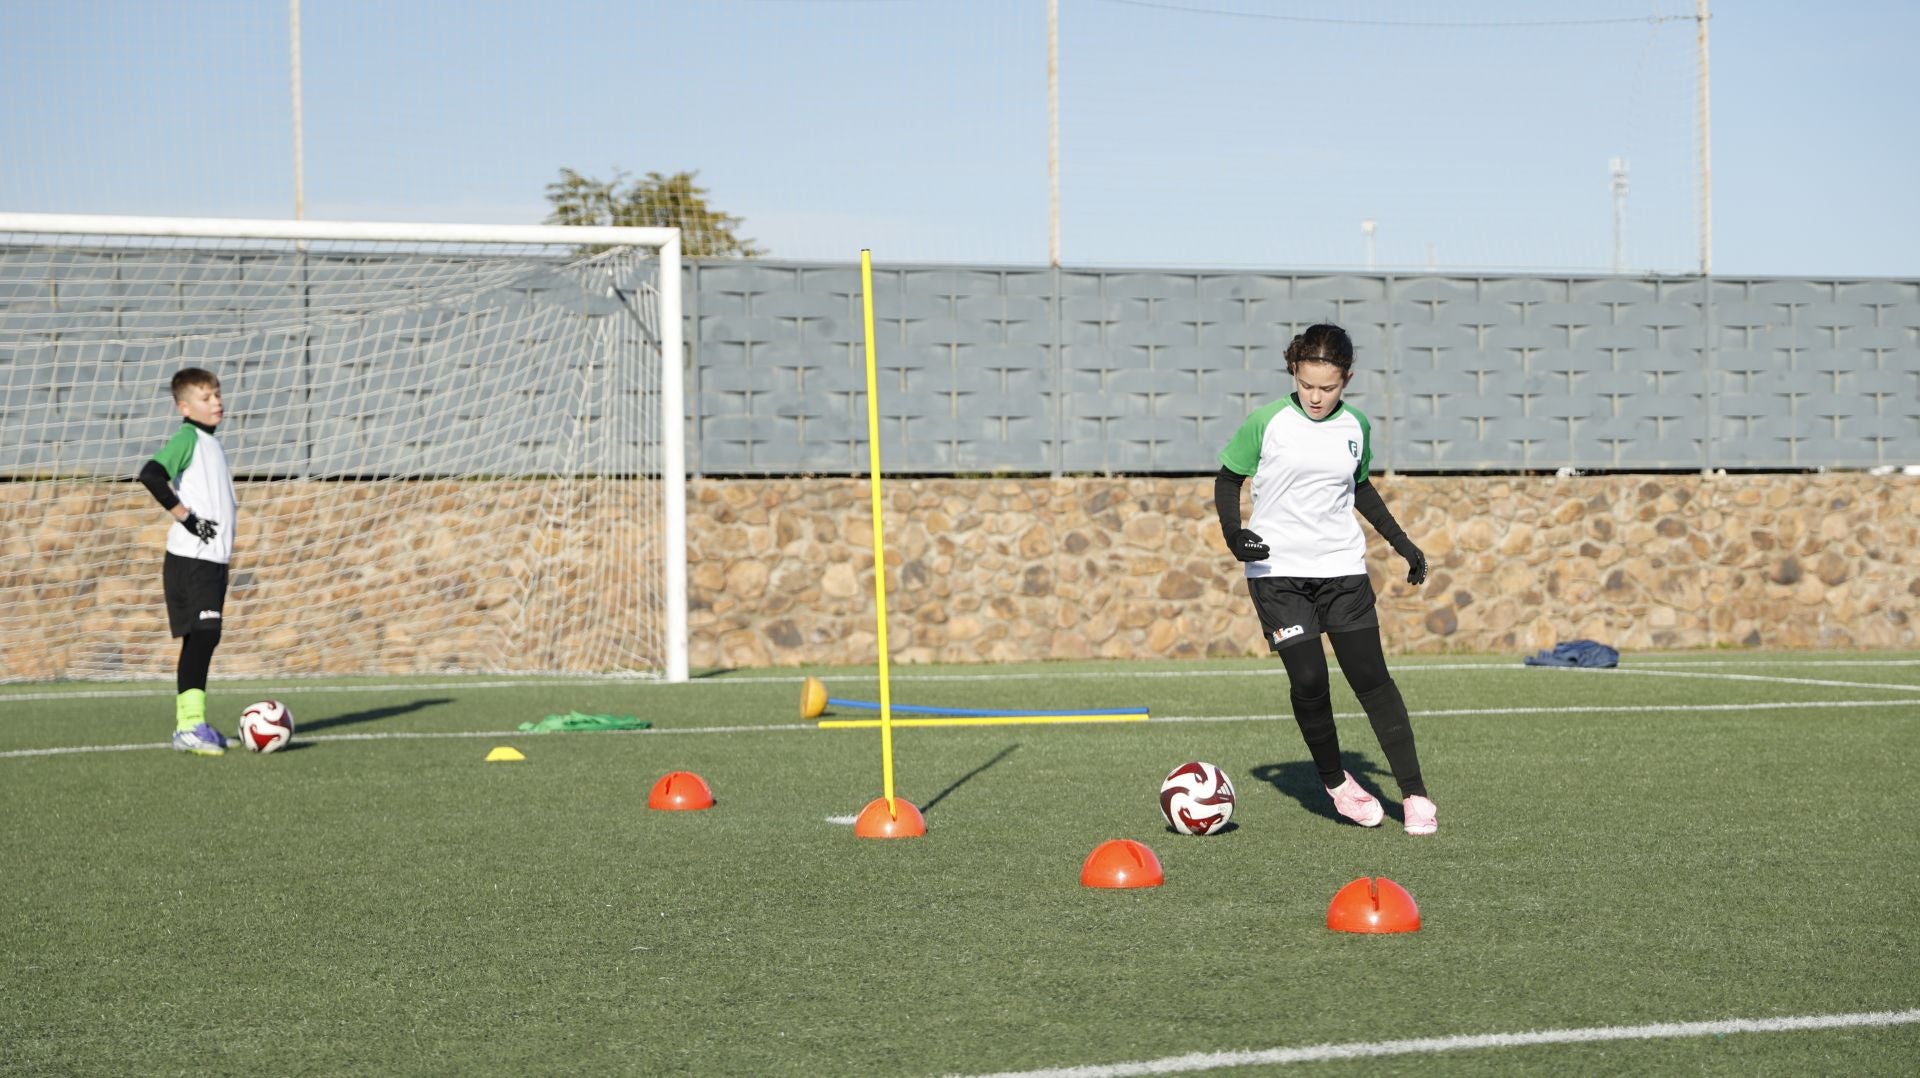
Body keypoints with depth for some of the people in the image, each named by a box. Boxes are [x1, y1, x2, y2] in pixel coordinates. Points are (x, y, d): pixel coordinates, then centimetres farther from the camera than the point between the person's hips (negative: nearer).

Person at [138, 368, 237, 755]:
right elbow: (151, 474, -24)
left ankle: (189, 724, 14)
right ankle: (191, 724, -16)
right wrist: (185, 516, -20)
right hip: (190, 559, -9)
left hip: (214, 558, 9)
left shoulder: (211, 444, 19)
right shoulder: (187, 437, -10)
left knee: (202, 639, 9)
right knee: (202, 635, -15)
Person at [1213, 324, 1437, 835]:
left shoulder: (1355, 427, 5)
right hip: (1277, 570, -2)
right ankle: (1336, 783, 12)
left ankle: (1414, 794, 0)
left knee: (1371, 677, -4)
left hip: (1343, 567, 2)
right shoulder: (1266, 423, -6)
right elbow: (1228, 479, 5)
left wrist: (1401, 542, 18)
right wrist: (1233, 531, -13)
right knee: (1308, 680, -10)